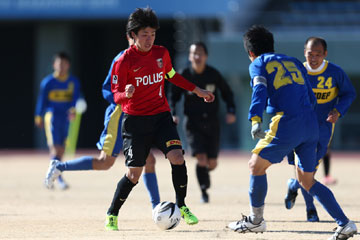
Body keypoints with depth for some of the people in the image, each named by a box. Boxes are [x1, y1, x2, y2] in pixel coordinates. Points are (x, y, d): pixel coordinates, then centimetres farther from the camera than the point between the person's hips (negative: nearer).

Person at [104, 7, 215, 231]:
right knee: (134, 174, -4)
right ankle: (112, 216, 14)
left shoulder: (162, 53, 5)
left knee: (177, 157, -17)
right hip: (136, 121, -3)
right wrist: (126, 94, -31)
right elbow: (116, 94, -8)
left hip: (161, 116, 3)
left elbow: (172, 75, 24)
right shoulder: (125, 60, -8)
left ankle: (182, 207, -1)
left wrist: (197, 90, 26)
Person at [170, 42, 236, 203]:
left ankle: (205, 173, 40)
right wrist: (173, 114, -10)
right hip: (193, 122, -2)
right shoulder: (184, 76, -5)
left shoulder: (213, 74, -3)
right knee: (201, 158, -17)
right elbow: (174, 96, 5)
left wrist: (231, 111, -5)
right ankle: (204, 191, -1)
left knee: (212, 163, 4)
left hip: (212, 122, 2)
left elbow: (227, 93, 9)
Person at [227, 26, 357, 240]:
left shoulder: (259, 64, 7)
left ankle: (256, 220, 13)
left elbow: (260, 90, -13)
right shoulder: (293, 62, 24)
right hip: (311, 125, 7)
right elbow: (311, 99, 23)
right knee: (307, 181, 14)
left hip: (287, 124, -7)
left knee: (256, 165, 9)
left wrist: (255, 121, -25)